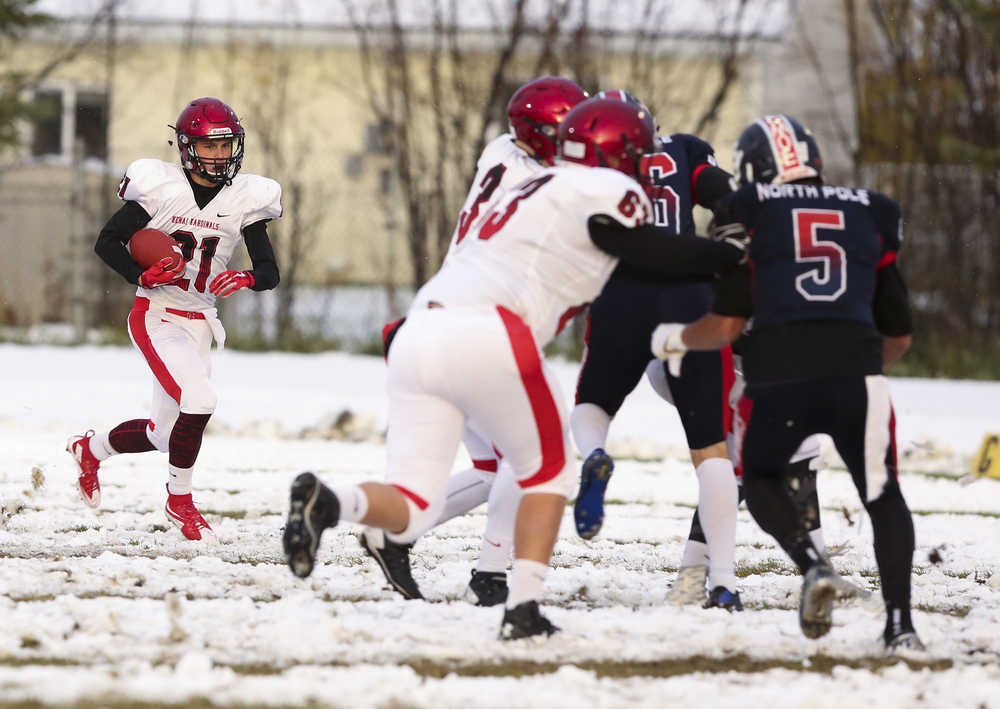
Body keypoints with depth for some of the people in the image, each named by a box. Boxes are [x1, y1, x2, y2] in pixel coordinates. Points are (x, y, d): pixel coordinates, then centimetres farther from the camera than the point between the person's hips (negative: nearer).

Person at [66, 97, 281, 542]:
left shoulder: (246, 198, 1)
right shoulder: (162, 187, -9)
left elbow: (269, 271, 2)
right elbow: (107, 242, -2)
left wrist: (246, 279, -21)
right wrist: (141, 275, -19)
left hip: (199, 324, 5)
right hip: (156, 317, -5)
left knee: (165, 435, 10)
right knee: (198, 401, -24)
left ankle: (91, 449, 41)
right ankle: (179, 501, -3)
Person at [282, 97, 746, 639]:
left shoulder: (534, 192, 32)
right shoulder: (604, 191, 6)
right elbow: (661, 259, 3)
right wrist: (737, 255, 15)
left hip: (418, 332, 7)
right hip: (486, 336, -7)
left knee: (412, 510, 4)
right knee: (547, 474, 16)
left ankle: (325, 503, -24)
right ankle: (523, 609, 3)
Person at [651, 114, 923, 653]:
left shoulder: (748, 213, 14)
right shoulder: (869, 215, 23)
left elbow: (727, 324, 8)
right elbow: (899, 334, 24)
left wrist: (674, 340, 27)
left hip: (780, 371, -1)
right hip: (856, 371, 1)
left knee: (762, 478, 23)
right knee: (882, 494, 16)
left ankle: (813, 566, -3)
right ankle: (899, 622, 1)